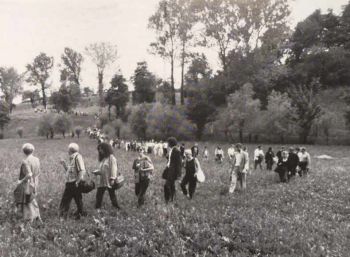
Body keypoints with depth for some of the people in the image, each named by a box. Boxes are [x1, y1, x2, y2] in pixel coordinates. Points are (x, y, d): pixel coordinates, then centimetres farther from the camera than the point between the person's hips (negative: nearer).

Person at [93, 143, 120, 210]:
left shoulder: (111, 157, -8)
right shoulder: (102, 158, 17)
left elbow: (113, 168, -16)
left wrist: (112, 179, -22)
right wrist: (96, 172, 4)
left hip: (109, 181, -8)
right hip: (102, 181, 8)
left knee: (112, 194, 1)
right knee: (99, 195, 6)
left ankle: (116, 206, 12)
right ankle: (97, 207, 14)